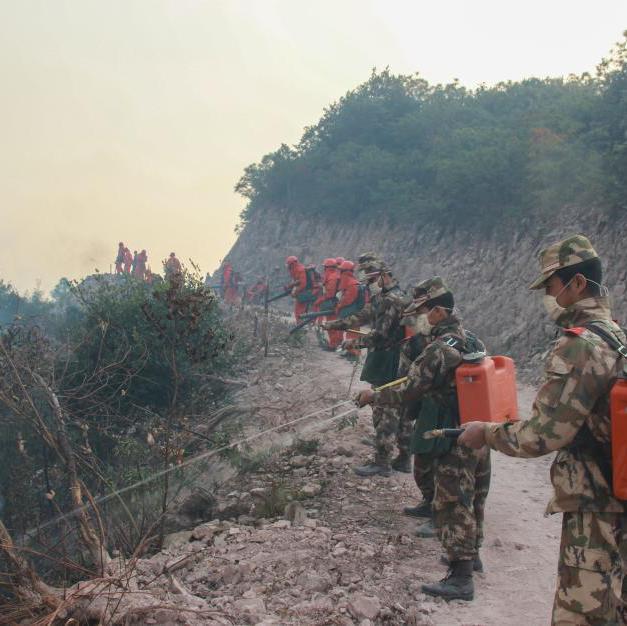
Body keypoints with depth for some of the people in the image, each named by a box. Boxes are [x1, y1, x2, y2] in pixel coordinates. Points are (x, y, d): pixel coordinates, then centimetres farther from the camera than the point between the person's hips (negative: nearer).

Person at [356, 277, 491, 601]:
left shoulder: (439, 349, -20)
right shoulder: (473, 341, 7)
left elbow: (408, 392, -18)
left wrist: (373, 396, -4)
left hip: (454, 441, -9)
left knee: (451, 506, -2)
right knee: (472, 499, 21)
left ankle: (461, 578, 1)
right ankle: (470, 554, 37)